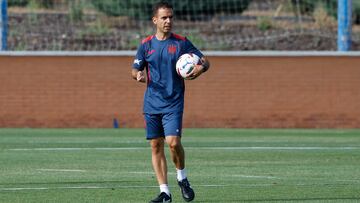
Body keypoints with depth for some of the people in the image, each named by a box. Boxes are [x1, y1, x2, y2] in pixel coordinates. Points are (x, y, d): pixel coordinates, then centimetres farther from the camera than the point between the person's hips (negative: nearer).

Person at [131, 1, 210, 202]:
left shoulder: (181, 42, 0)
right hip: (152, 103, 3)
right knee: (156, 146, 2)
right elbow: (135, 70, 12)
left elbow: (205, 61, 4)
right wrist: (139, 75, -12)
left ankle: (182, 178, 9)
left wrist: (200, 68, -20)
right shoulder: (146, 44, 6)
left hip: (173, 103, -3)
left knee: (173, 142, -17)